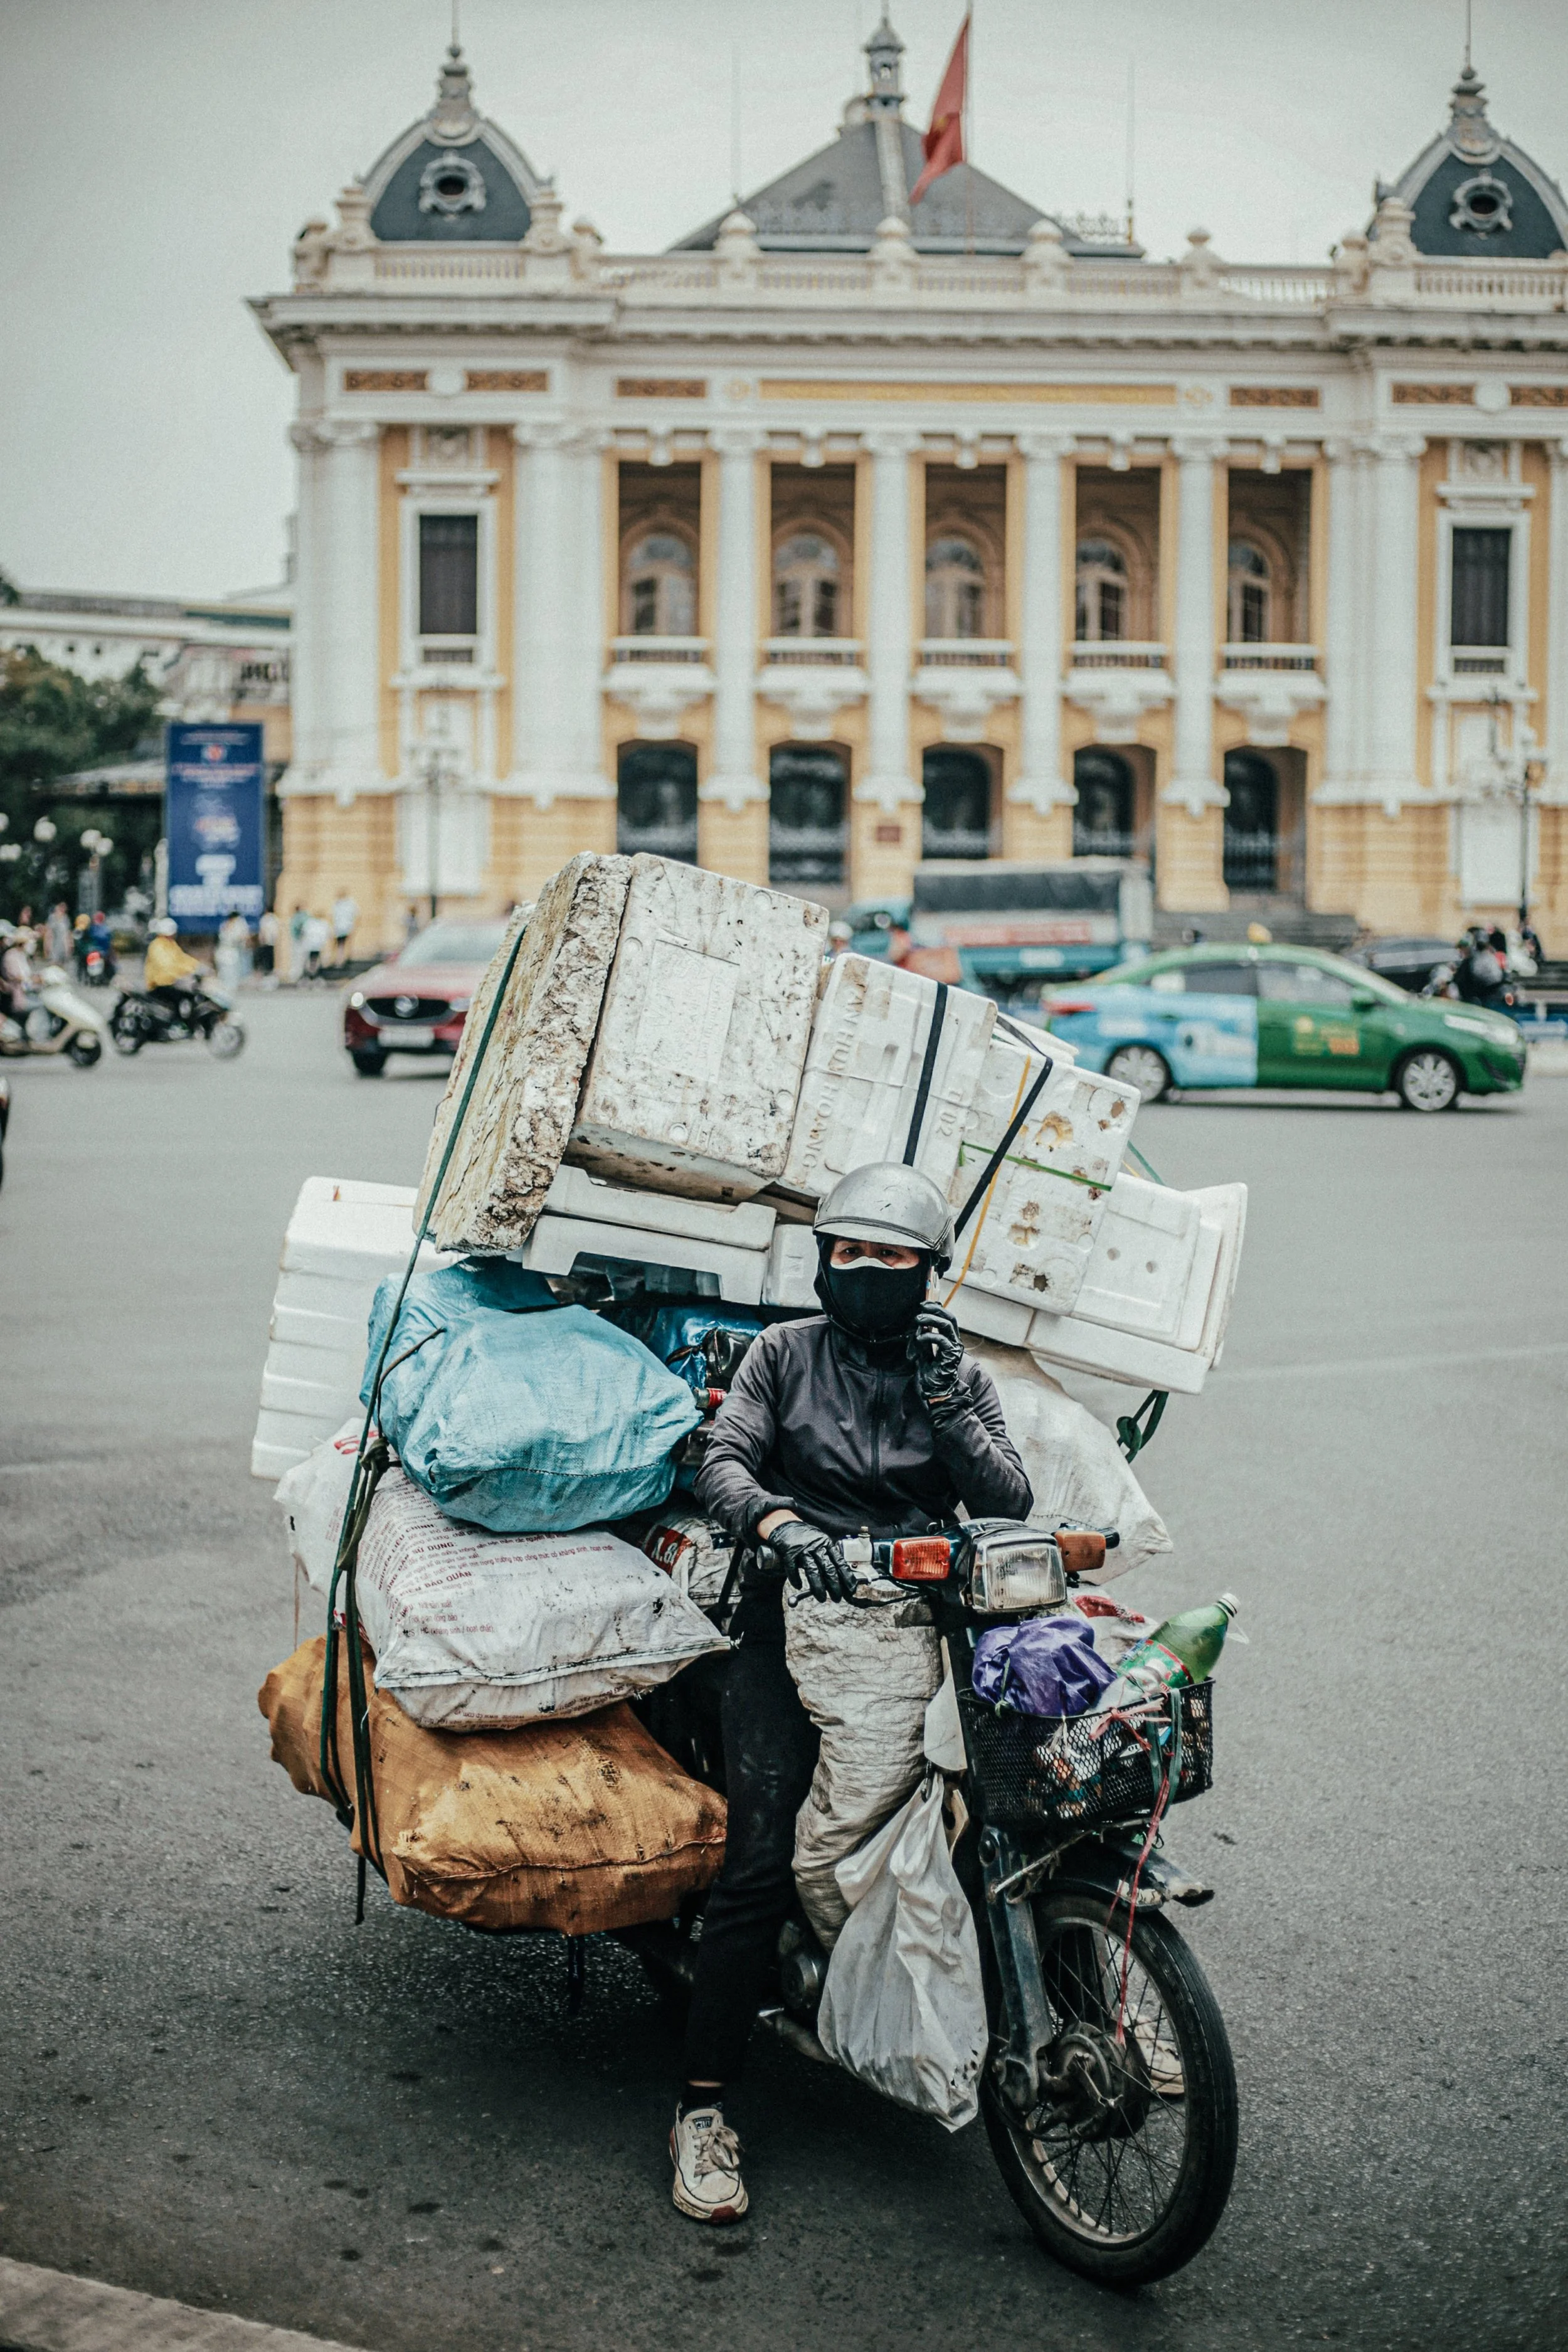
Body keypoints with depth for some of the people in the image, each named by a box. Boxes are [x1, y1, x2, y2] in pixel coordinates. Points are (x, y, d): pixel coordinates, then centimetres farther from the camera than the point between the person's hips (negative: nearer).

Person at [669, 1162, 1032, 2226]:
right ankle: (704, 2107, -7)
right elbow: (722, 1462, -2)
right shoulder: (787, 1352, 11)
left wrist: (945, 1400, -10)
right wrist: (779, 1521, -22)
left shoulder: (960, 1373, 14)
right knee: (762, 1868, -13)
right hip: (794, 1626, -2)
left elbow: (1009, 1502, 4)